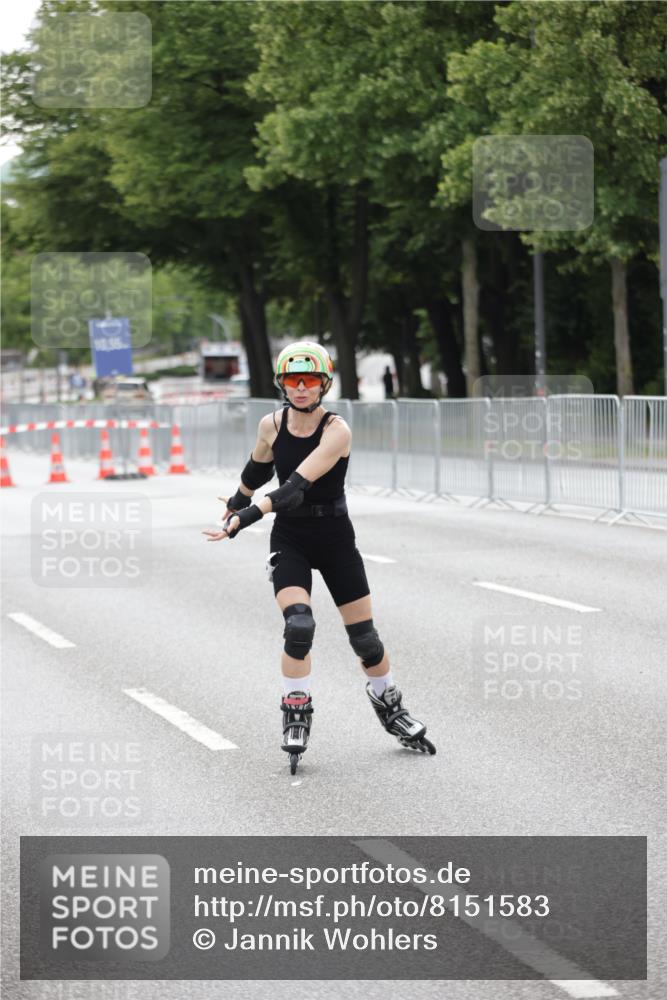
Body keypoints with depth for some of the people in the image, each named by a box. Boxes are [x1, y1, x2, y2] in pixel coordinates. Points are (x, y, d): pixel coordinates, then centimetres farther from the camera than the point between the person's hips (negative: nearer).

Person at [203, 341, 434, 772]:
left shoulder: (337, 430, -19)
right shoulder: (271, 425, -6)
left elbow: (299, 484, -31)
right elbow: (257, 469, 17)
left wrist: (249, 515, -39)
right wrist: (237, 502, 32)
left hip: (335, 538, -1)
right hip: (290, 539, 1)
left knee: (364, 636, 5)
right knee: (298, 625, -20)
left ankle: (391, 707, 30)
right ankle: (296, 716, -4)